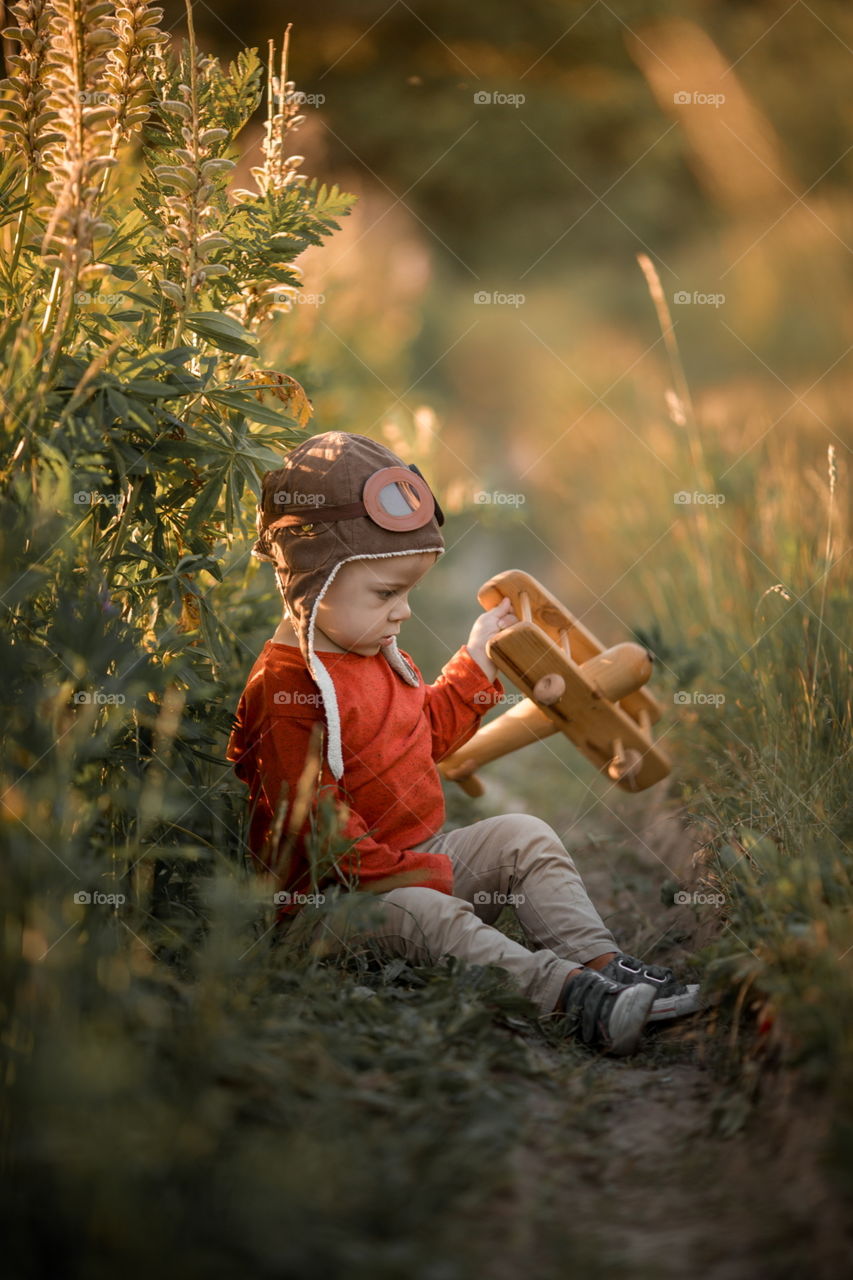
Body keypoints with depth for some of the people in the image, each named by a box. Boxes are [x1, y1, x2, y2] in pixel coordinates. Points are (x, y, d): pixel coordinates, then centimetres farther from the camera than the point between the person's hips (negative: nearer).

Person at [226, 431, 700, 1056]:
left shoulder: (380, 657, 12)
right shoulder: (285, 690, -21)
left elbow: (427, 732, 31)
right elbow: (312, 824, -25)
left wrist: (477, 662, 24)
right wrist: (406, 875, -27)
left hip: (417, 862, 9)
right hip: (337, 896, -9)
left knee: (523, 835, -4)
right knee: (420, 915, -34)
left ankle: (602, 962, -19)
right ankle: (571, 994, -50)